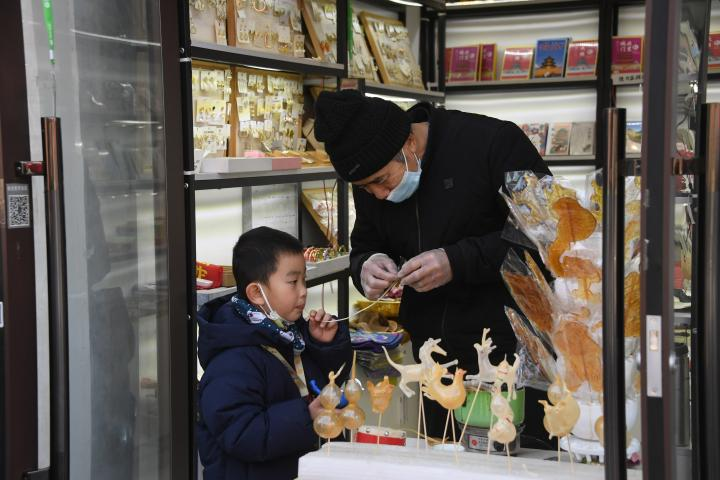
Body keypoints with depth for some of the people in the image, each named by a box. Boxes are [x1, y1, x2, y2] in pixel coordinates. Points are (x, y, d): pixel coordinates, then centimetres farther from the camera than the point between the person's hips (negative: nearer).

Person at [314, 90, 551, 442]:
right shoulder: (370, 179, 4)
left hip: (511, 347, -5)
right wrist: (367, 267, -8)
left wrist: (458, 261, -23)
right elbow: (363, 248, 17)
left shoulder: (493, 142, -16)